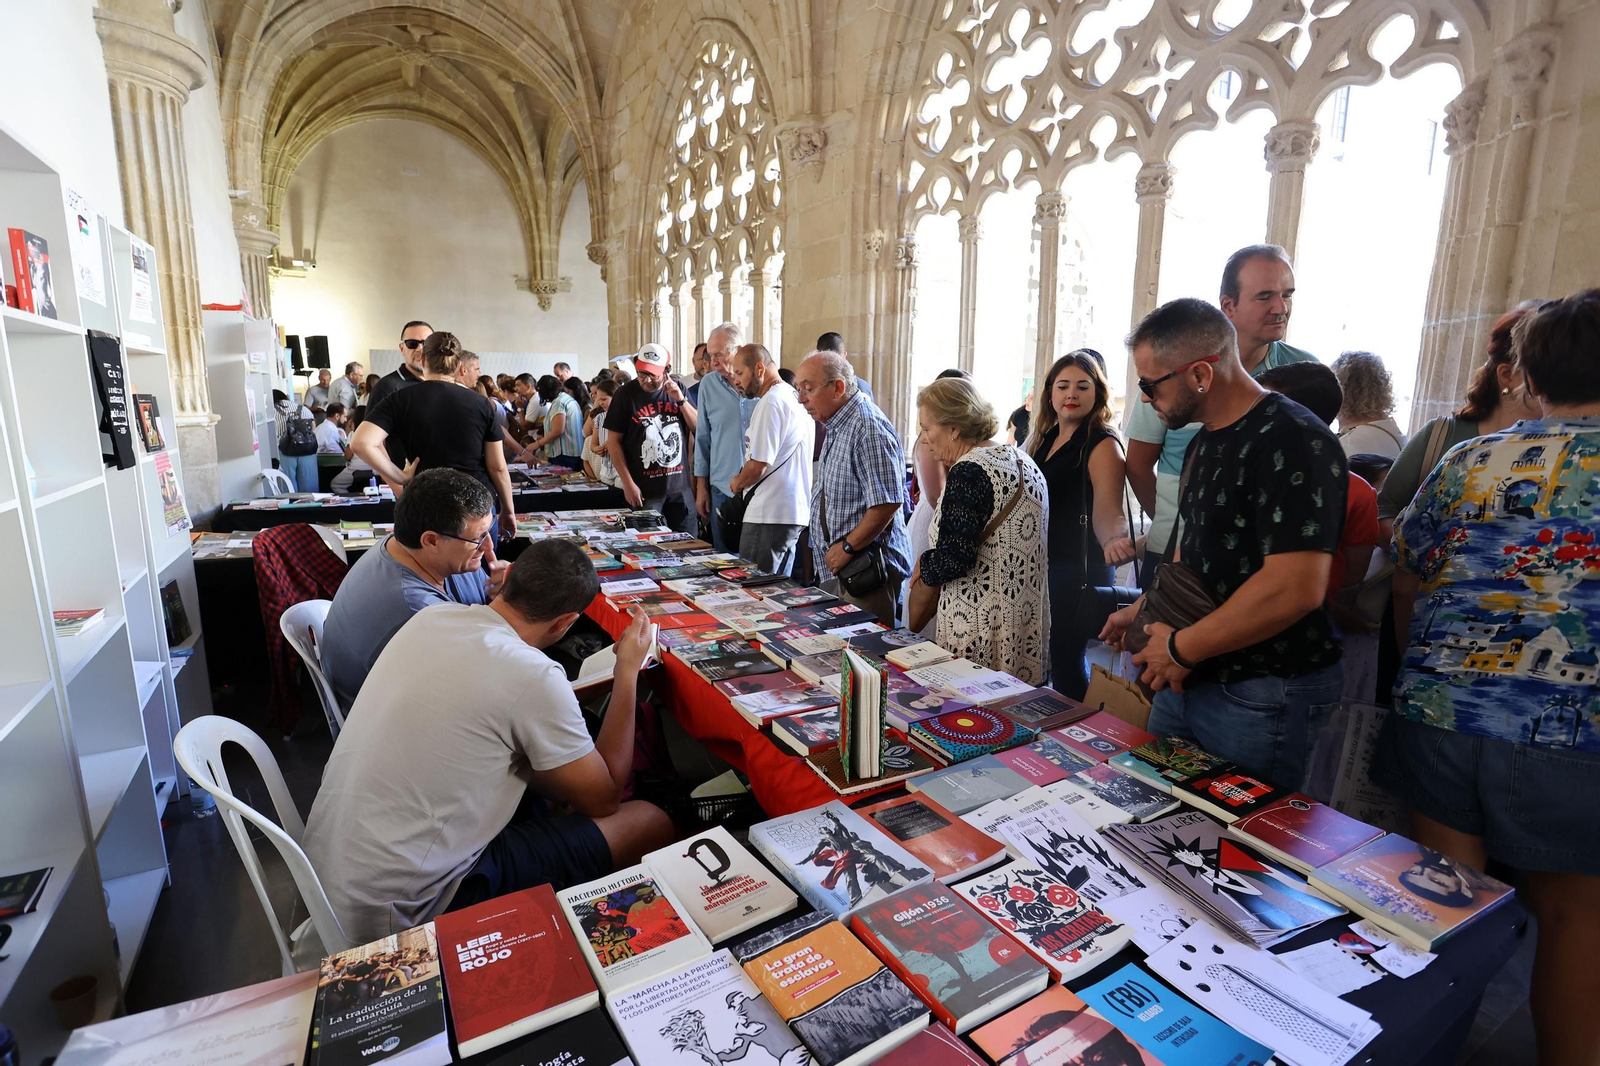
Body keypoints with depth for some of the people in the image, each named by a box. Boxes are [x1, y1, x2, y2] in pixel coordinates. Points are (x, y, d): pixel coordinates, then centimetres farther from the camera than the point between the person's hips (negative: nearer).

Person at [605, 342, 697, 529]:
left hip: (680, 485, 3)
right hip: (645, 489, -3)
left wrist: (681, 399, -9)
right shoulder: (626, 394, -4)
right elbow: (613, 442, -4)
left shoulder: (678, 389, 5)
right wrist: (628, 483, -9)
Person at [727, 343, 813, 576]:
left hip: (770, 515, -10)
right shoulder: (793, 397, 15)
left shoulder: (770, 403, -15)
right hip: (794, 511, 10)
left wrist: (737, 483, 1)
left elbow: (757, 466, -19)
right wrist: (744, 479, 15)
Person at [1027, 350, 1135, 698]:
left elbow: (1108, 512, -21)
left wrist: (1115, 540, -41)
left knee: (1064, 659, -2)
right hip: (1037, 563, 8)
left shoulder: (1102, 444, -12)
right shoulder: (1043, 438, 10)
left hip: (1077, 569, -8)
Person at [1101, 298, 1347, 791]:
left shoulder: (1293, 442, -19)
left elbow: (1295, 588, -29)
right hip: (1187, 677, 9)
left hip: (1262, 697, -9)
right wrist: (1144, 611, 16)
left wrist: (1181, 647, -20)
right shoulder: (1207, 441, 11)